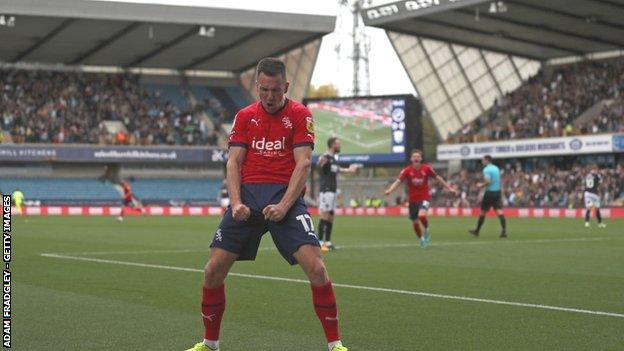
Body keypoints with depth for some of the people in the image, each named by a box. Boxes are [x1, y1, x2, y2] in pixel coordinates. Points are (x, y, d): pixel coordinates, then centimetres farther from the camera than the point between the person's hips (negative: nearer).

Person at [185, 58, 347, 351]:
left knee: (315, 267, -18)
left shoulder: (300, 115, 2)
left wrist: (284, 205, -17)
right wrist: (236, 202, -9)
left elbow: (303, 164, -6)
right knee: (214, 269, -5)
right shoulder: (244, 116, 12)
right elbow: (233, 162, 7)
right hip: (247, 196, 3)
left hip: (285, 197, -3)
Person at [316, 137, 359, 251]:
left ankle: (327, 242, 17)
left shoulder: (334, 158, 16)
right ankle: (320, 242, -12)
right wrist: (321, 162, -60)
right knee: (325, 216, -11)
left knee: (330, 217, 11)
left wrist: (349, 170, 48)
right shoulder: (326, 157, -14)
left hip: (333, 191, 10)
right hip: (326, 190, -10)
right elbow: (318, 164, -37)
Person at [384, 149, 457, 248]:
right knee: (415, 223, 6)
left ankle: (427, 231, 2)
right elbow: (398, 181, -13)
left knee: (422, 215, -29)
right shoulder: (407, 170, -7)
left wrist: (449, 188, 8)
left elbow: (438, 178, 7)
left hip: (424, 198, -2)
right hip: (413, 199, 2)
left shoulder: (427, 168, -6)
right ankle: (422, 239, 34)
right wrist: (389, 190, -31)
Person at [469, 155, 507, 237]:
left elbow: (488, 182, -22)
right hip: (498, 191, 7)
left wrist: (481, 185, -4)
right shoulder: (496, 168, 15)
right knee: (499, 211, -4)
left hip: (489, 193, -6)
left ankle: (477, 231, 17)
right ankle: (504, 230, -19)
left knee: (482, 212, 6)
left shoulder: (486, 169, -11)